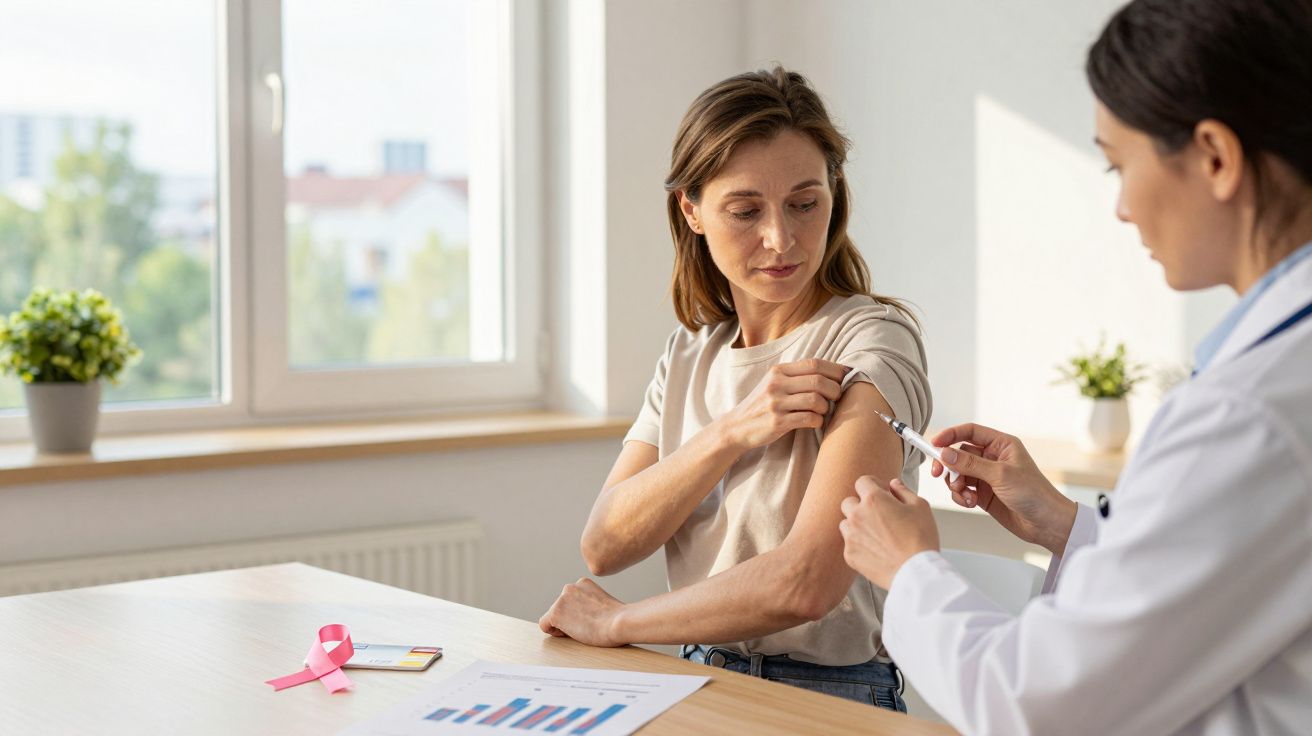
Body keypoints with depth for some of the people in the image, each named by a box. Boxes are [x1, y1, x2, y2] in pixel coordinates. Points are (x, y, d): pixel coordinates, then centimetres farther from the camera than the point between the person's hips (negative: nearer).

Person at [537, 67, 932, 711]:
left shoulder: (872, 342, -10)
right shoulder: (690, 353, 9)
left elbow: (805, 584, -20)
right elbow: (603, 547, 0)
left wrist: (616, 621, -8)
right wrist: (731, 432, -14)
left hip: (829, 696, -5)